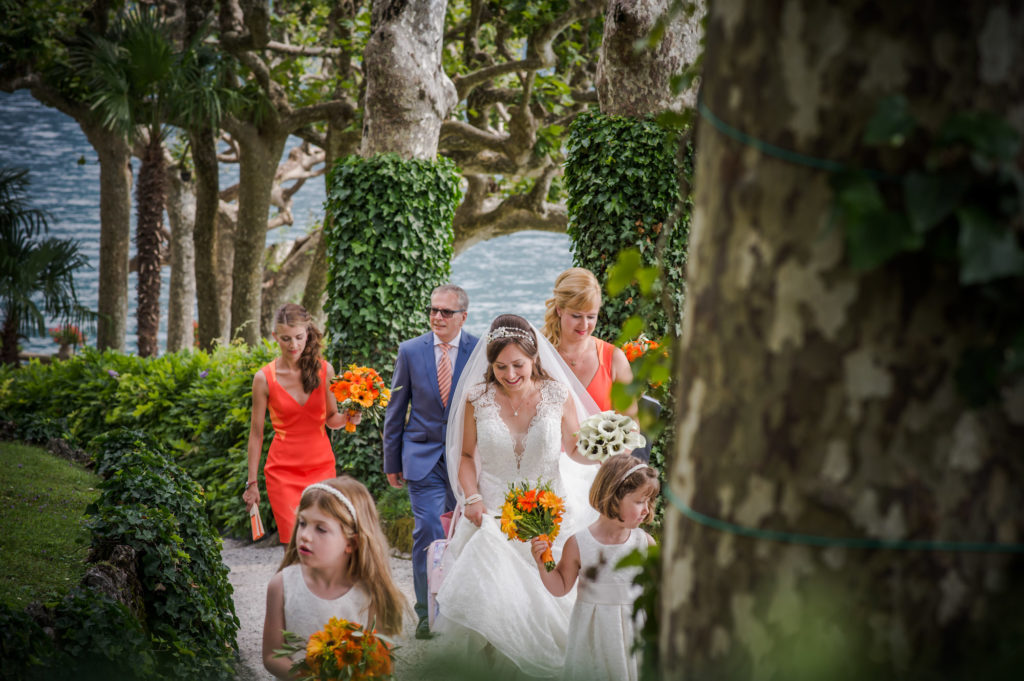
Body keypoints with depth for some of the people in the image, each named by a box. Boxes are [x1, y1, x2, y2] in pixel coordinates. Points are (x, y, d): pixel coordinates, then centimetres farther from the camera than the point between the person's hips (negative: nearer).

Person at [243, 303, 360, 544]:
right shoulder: (265, 378, -4)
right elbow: (256, 433, 2)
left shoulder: (324, 370, 1)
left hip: (321, 466, 2)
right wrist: (252, 482, 3)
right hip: (283, 471, -2)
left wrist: (347, 417, -10)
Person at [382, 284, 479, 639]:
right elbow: (395, 410, 6)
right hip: (423, 456, -1)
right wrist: (392, 462, 6)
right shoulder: (410, 351, 0)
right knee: (427, 531, -9)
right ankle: (427, 613, 0)